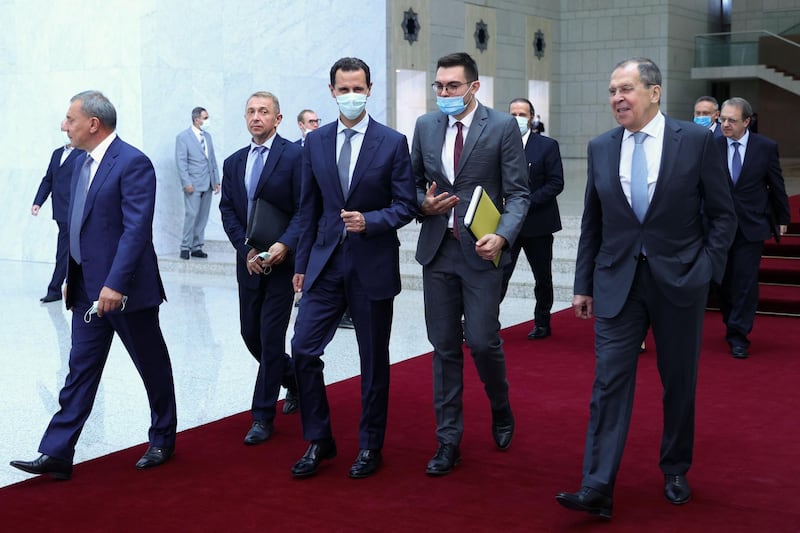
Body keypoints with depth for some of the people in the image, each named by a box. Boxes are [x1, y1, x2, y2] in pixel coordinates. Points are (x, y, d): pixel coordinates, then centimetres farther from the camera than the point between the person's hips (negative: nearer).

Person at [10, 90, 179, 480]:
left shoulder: (133, 163, -16)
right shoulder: (82, 163, 11)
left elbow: (137, 228, -23)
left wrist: (115, 283, -27)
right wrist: (71, 277, 17)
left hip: (123, 288, -8)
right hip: (87, 288, 8)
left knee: (152, 365, 9)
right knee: (80, 368, 6)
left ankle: (162, 441, 26)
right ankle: (56, 454, 7)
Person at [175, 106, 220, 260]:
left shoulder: (208, 136, 16)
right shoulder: (183, 137, -3)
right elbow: (181, 162, -8)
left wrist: (216, 180, 11)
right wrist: (187, 183, -15)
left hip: (207, 184, 6)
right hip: (193, 185, -6)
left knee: (203, 217, 6)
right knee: (191, 214, -10)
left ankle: (197, 247, 12)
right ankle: (185, 247, -2)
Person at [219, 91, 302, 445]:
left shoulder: (295, 156, -7)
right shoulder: (233, 163, 10)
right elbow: (227, 212, 6)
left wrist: (284, 245, -23)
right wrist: (247, 250, -9)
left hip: (282, 261, -6)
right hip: (249, 262, 6)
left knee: (270, 337, -4)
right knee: (251, 334, 12)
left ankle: (263, 416, 7)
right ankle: (294, 381, 36)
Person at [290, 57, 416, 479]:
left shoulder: (393, 142, -4)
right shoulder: (315, 142, 6)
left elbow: (406, 206, -4)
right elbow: (309, 208, 10)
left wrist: (370, 220, -21)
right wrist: (302, 263, 10)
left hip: (372, 265, -3)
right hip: (326, 262, 3)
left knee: (374, 360, 7)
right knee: (303, 348, -3)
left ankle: (370, 447, 22)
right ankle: (318, 441, 14)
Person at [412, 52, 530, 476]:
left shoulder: (503, 127, -3)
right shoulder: (425, 126, 9)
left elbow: (517, 192, -4)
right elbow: (414, 183, 17)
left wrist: (502, 236, -19)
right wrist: (424, 203, -6)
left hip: (481, 251, -3)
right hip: (437, 250, 4)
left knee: (482, 341, -6)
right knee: (444, 347, 7)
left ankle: (501, 410, 26)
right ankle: (448, 442, 16)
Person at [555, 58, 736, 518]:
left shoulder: (698, 141, -5)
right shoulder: (601, 147, 4)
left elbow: (722, 214, 0)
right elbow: (592, 222, 9)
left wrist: (707, 268, -9)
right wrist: (584, 284, 8)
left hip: (679, 281, -1)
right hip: (617, 282, 2)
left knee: (679, 382, 11)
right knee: (609, 384, -4)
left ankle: (675, 471, 31)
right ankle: (598, 489, -3)